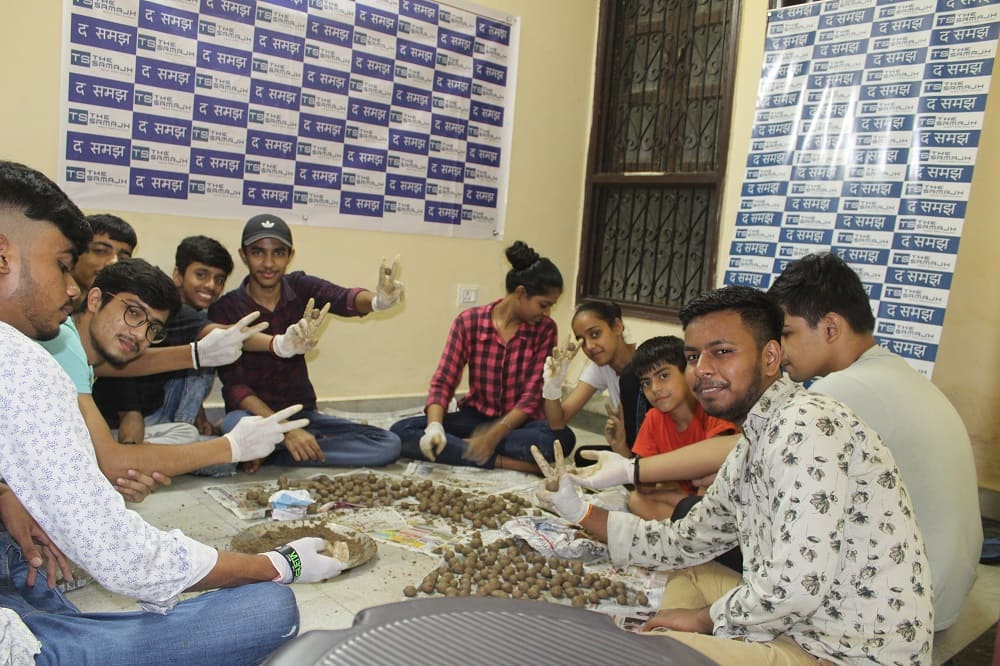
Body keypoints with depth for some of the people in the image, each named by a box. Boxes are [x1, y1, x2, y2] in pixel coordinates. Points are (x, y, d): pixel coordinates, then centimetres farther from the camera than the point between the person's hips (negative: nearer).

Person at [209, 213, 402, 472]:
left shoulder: (300, 288, -2)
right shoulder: (225, 309, -10)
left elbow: (344, 299, -25)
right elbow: (234, 385, -18)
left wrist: (376, 300, -50)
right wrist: (285, 430, -33)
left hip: (302, 413, 4)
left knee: (389, 445, -16)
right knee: (237, 424, -40)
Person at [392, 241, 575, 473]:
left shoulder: (545, 329, -7)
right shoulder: (469, 321, -7)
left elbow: (533, 395, -12)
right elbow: (443, 381, -9)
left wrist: (496, 434, -27)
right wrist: (435, 426, -28)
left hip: (518, 423, -1)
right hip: (476, 417, 1)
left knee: (562, 437, -35)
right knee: (401, 431, -24)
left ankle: (465, 446, -24)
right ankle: (505, 461, -28)